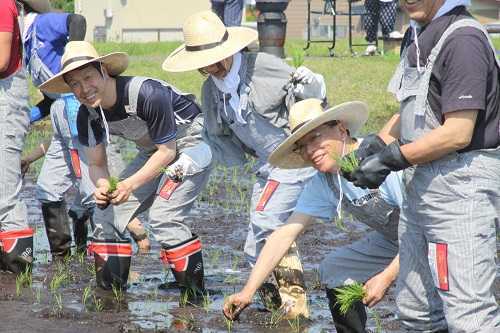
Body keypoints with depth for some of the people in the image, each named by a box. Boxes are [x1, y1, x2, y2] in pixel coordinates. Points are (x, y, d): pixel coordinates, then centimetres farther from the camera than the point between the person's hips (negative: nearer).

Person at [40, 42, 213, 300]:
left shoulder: (148, 94, -33)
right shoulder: (87, 114, -11)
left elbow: (167, 151, -24)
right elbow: (96, 163, -2)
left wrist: (130, 184, -33)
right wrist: (103, 186, -26)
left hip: (189, 142, -8)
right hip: (153, 151, 8)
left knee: (163, 216, -26)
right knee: (106, 214, 0)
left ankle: (196, 296, -14)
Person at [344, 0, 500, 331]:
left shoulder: (464, 39, -17)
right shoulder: (418, 37, 12)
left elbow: (457, 133, -22)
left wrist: (390, 159, -15)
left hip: (460, 188, -10)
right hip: (420, 186, 10)